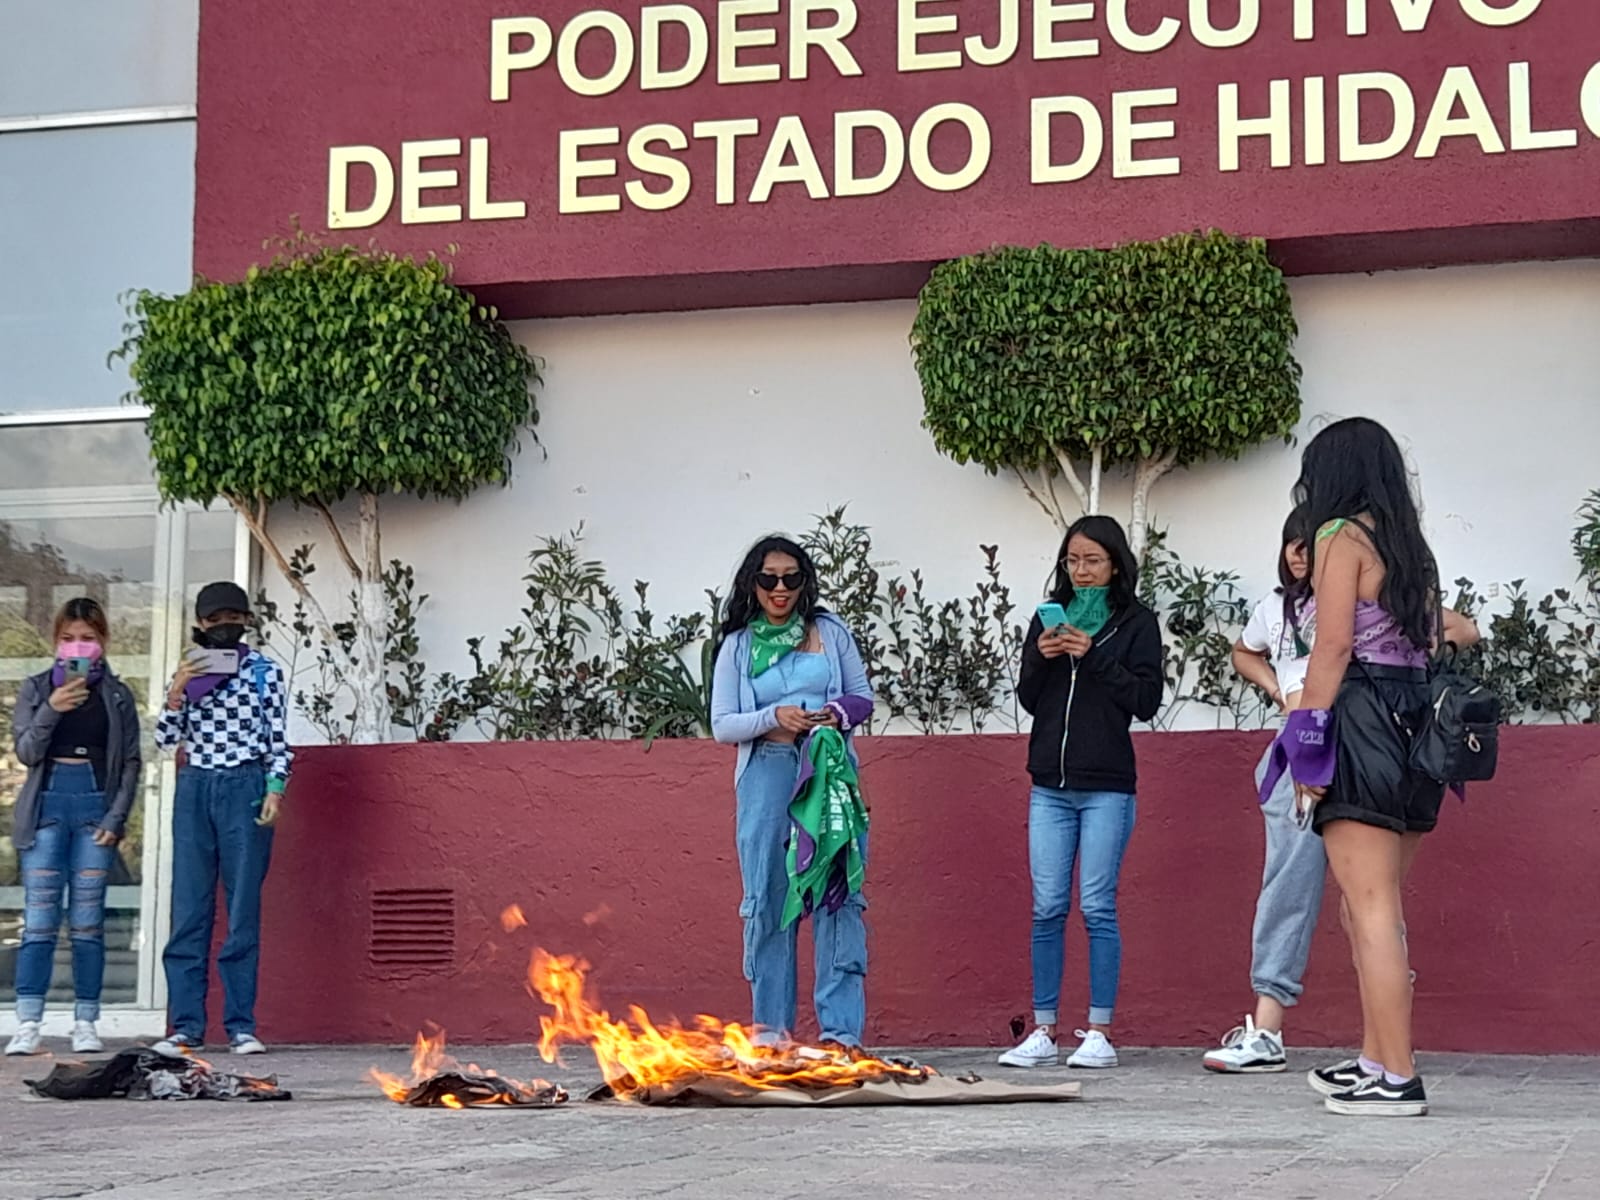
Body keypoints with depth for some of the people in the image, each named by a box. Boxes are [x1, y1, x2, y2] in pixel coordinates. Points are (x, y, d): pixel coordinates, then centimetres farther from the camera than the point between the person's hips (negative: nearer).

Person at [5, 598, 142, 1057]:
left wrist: (116, 819, -5)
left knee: (88, 922, 0)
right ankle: (28, 1024, -9)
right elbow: (26, 752, 0)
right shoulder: (36, 689, 9)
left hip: (96, 806, 0)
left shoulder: (117, 695, 9)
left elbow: (131, 763, 6)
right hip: (47, 804, 0)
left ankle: (85, 1024, 3)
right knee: (39, 920, -6)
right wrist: (51, 710, -16)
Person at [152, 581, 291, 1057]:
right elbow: (166, 740, 7)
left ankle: (241, 1026, 1)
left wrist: (274, 791, -7)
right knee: (189, 909, 1)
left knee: (243, 909, -2)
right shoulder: (187, 672, 13)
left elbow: (278, 739, 3)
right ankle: (186, 1025, 4)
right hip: (195, 788, 3)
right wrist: (177, 692, -7)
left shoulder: (265, 672, 5)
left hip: (245, 788, -3)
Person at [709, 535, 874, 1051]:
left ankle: (841, 1030, -9)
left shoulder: (831, 632, 10)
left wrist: (839, 713, -7)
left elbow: (863, 695, 15)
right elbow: (722, 724, 5)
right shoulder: (737, 645, 9)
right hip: (766, 779, 0)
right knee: (769, 900, 1)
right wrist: (774, 717, -12)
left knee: (838, 895, -7)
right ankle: (770, 1025, 9)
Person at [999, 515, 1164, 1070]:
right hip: (1050, 786, 4)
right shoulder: (1049, 618, 13)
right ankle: (1044, 1033, 7)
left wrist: (1093, 658, -14)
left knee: (1097, 907, -3)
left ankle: (1100, 1033, 2)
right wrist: (1040, 658, -6)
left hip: (1106, 788, -4)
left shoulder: (1136, 623, 1)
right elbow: (1027, 700, 12)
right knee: (1047, 908, 3)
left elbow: (1147, 700, -6)